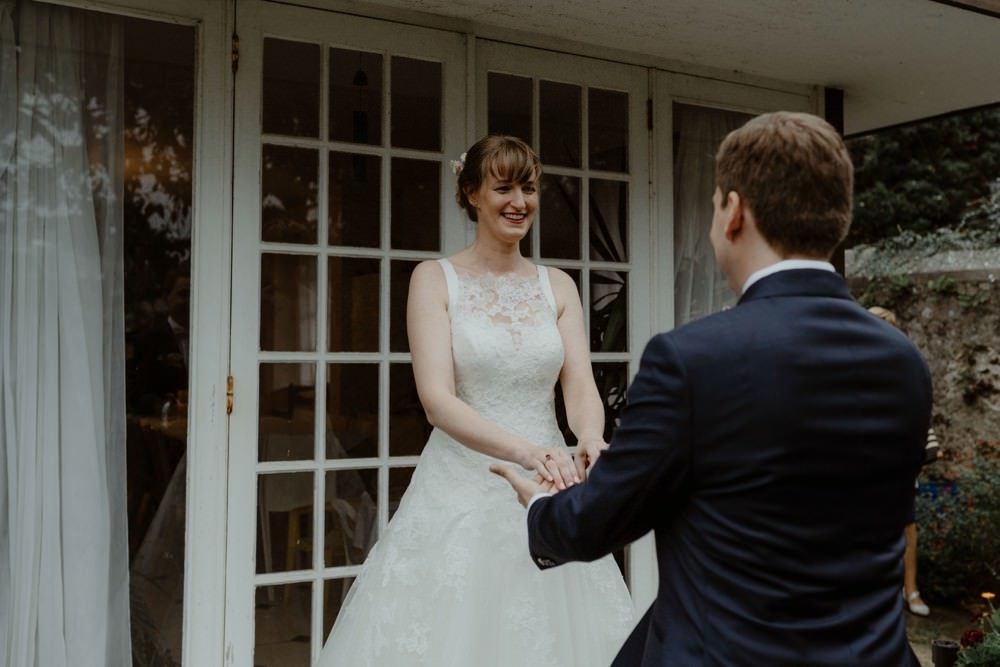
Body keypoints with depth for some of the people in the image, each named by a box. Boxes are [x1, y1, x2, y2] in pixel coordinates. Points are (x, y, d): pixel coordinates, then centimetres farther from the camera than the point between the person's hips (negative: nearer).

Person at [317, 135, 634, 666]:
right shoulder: (435, 278, -3)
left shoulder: (558, 286, 8)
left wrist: (591, 442, -25)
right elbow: (437, 400, -14)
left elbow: (581, 387, -2)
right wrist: (526, 450, -28)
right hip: (461, 491, -3)